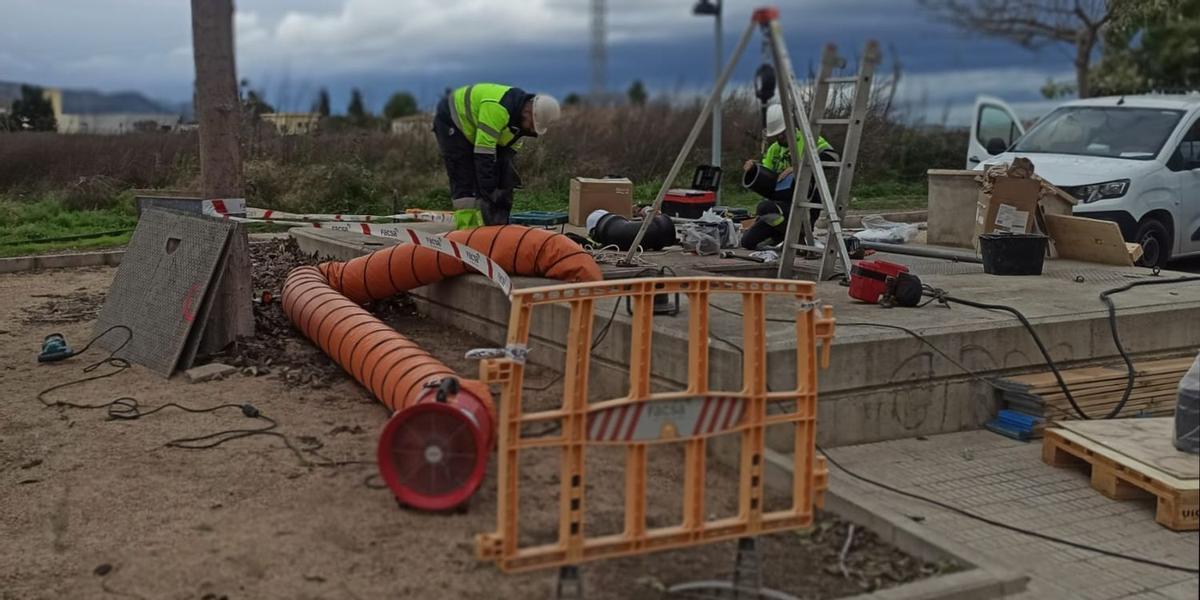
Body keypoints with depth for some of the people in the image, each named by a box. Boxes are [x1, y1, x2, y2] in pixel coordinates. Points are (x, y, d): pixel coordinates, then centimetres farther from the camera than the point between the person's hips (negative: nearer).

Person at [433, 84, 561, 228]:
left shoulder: (524, 119, -10)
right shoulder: (498, 108, -38)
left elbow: (509, 151, -2)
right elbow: (483, 153, -37)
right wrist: (488, 192, -33)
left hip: (472, 129, 8)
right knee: (465, 183, -16)